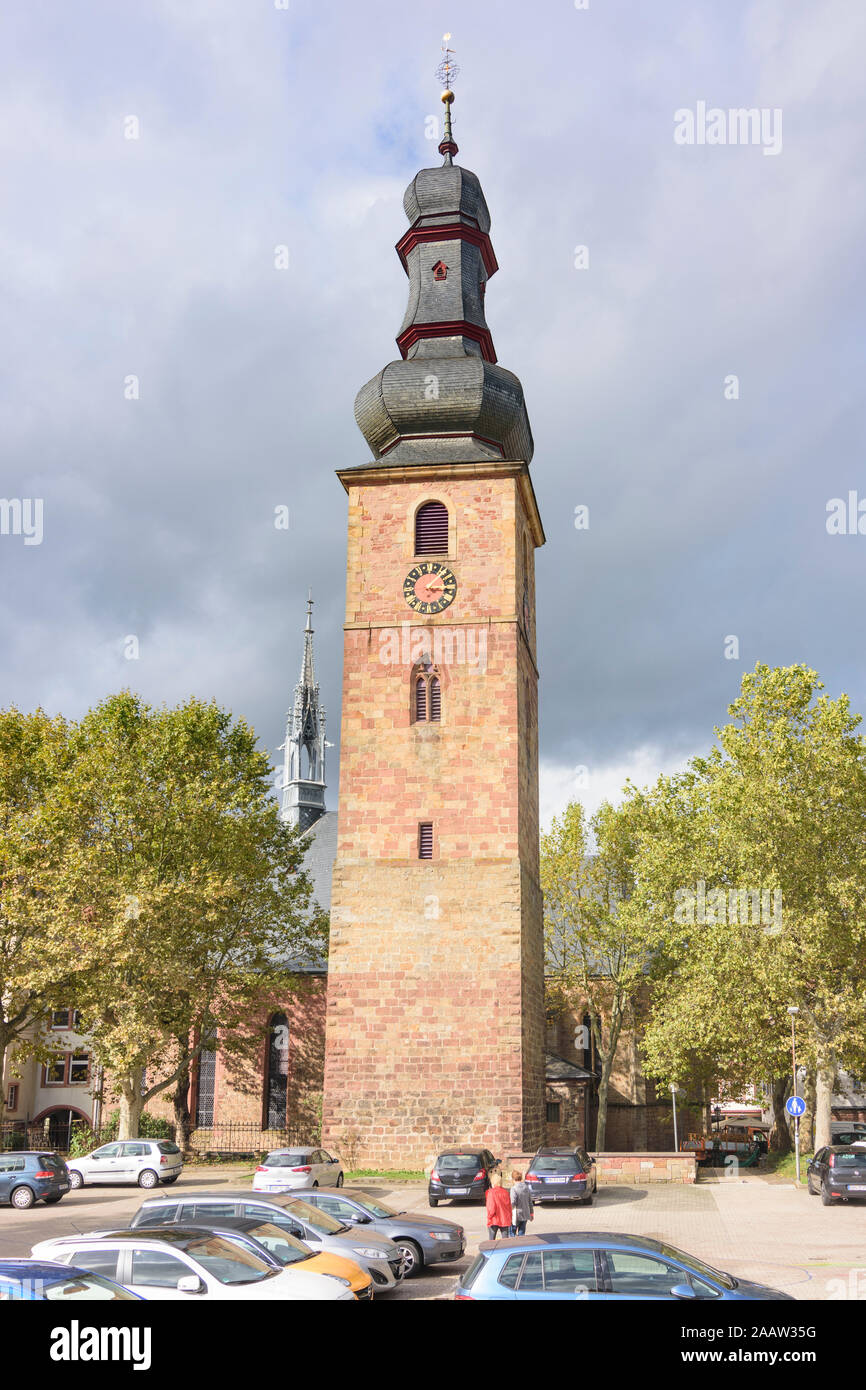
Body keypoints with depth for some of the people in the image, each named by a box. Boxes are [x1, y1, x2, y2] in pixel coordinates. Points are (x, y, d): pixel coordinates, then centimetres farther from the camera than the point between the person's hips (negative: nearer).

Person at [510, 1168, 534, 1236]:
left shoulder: (514, 1188, -15)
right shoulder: (527, 1187, 4)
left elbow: (513, 1202, -21)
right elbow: (530, 1202, 11)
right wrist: (531, 1213, 20)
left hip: (516, 1215, -5)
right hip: (525, 1215, 5)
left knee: (512, 1233, 9)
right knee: (521, 1234, 13)